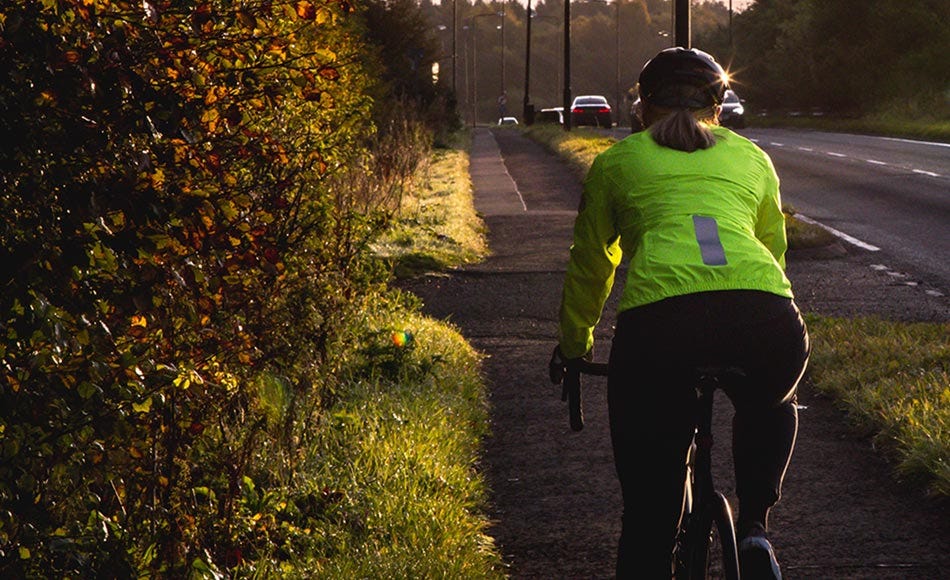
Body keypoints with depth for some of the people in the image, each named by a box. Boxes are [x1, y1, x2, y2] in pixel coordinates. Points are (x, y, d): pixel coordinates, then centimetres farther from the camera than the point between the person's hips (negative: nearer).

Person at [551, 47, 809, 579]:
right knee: (771, 407, 37)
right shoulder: (752, 157, 30)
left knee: (649, 511, 11)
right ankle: (755, 529, 19)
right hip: (766, 316, 2)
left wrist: (574, 346, 51)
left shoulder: (618, 161, 26)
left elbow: (590, 266, 34)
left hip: (658, 320, -2)